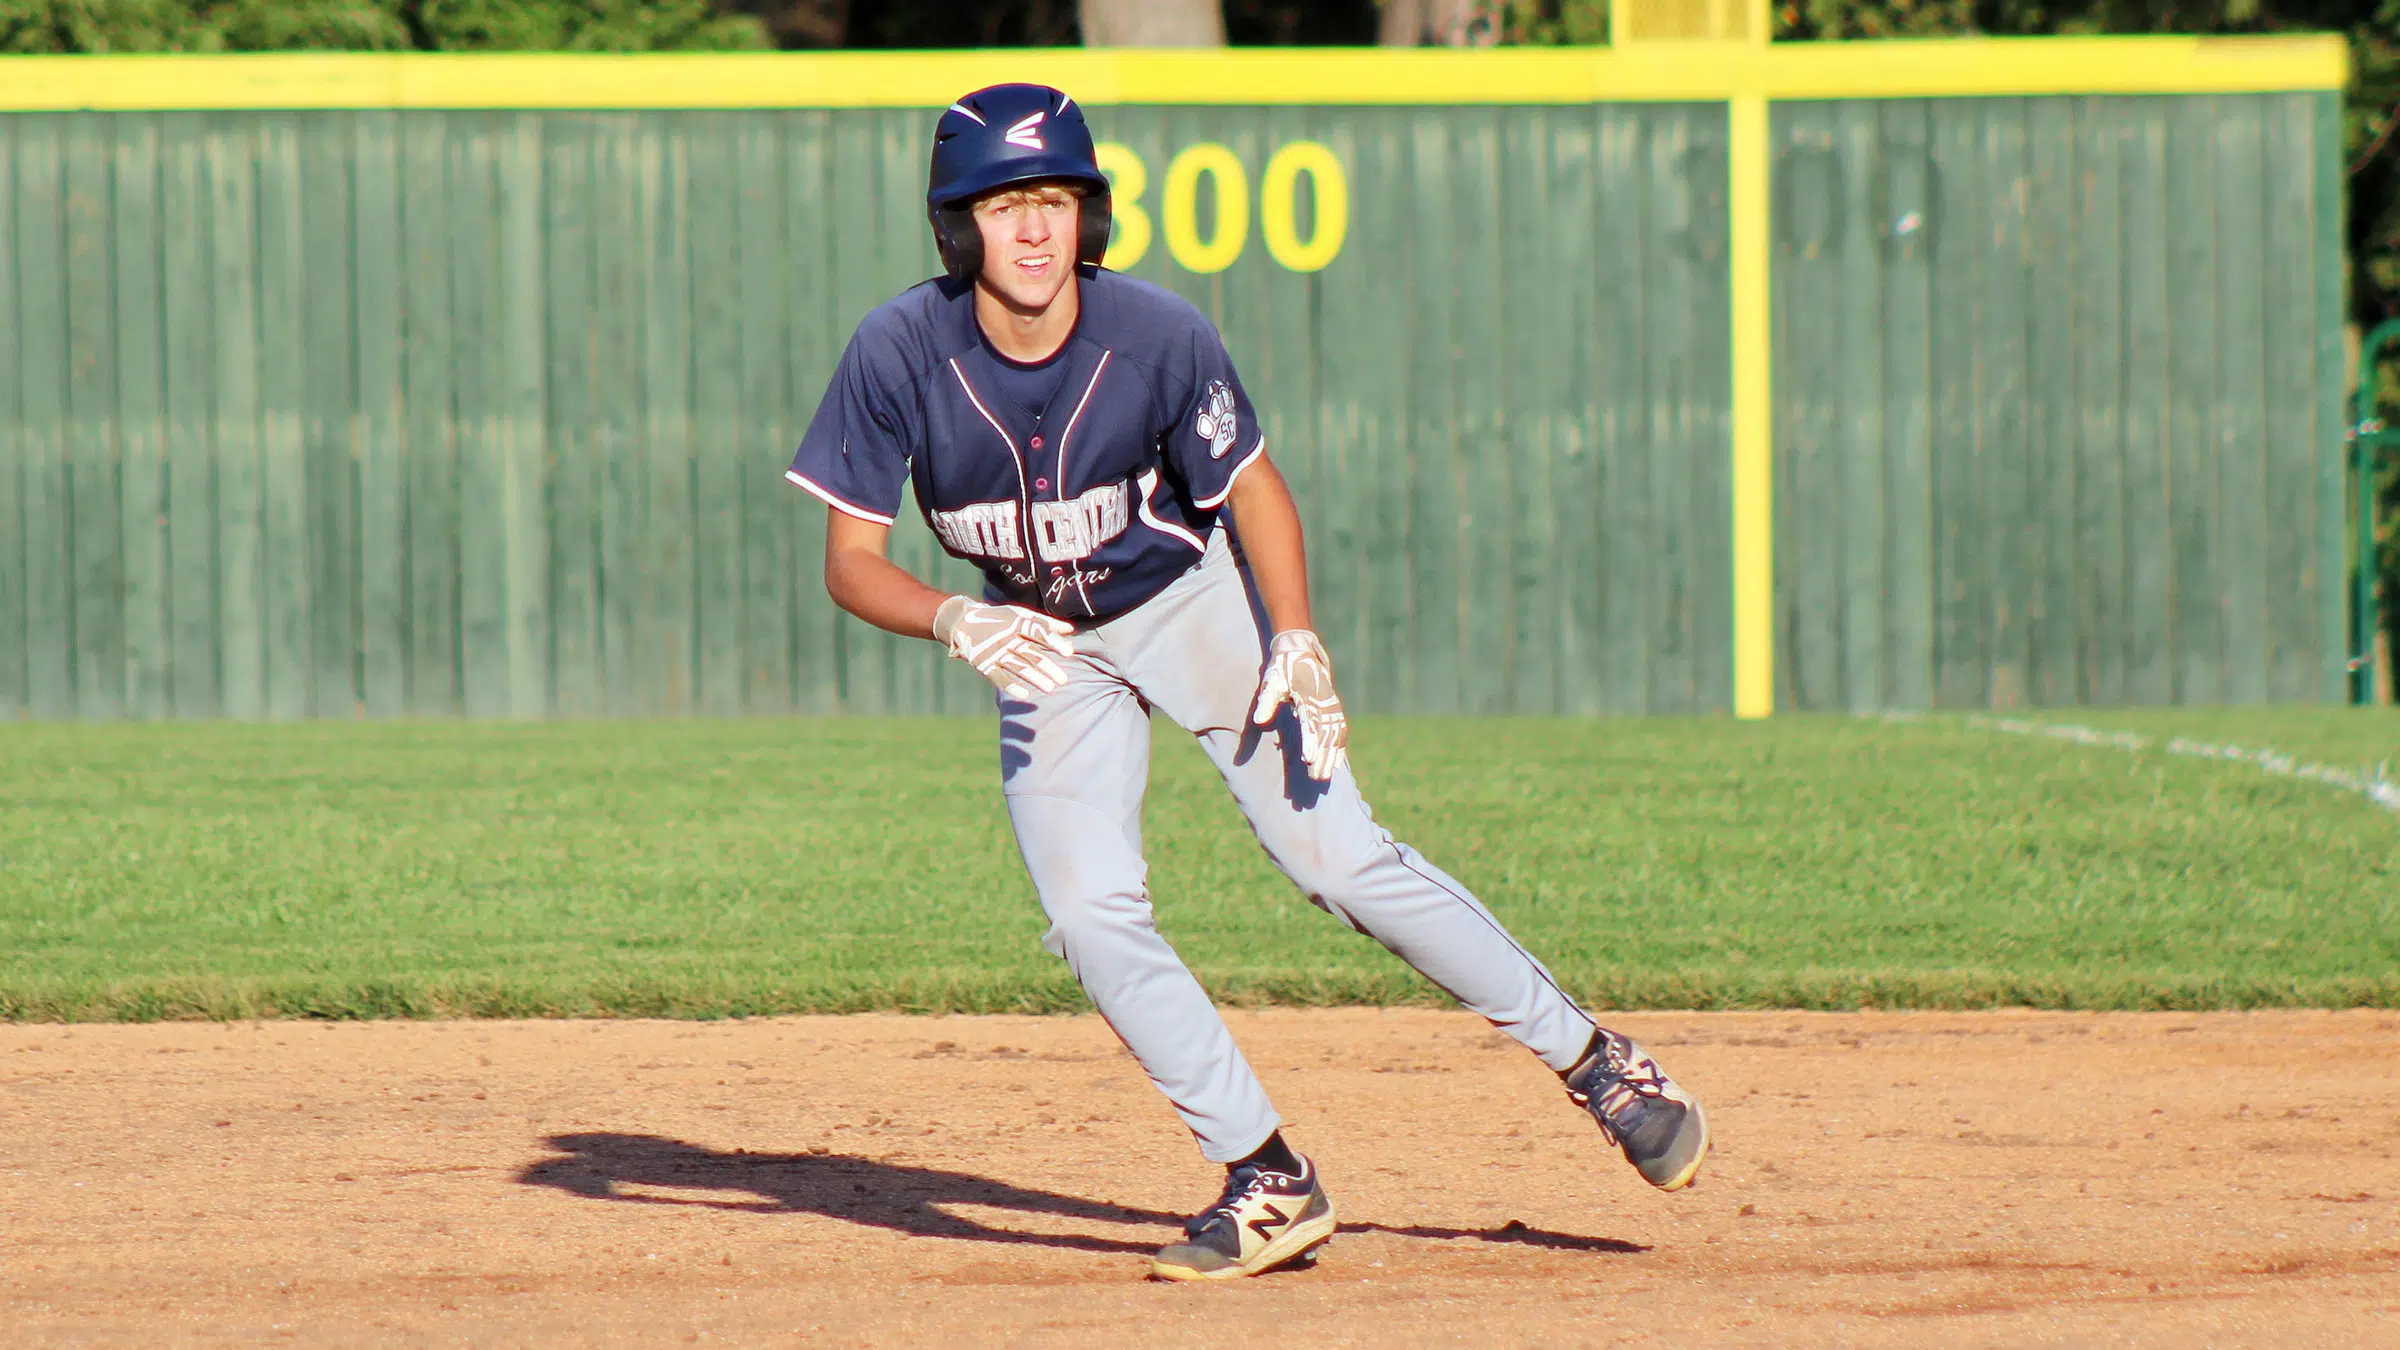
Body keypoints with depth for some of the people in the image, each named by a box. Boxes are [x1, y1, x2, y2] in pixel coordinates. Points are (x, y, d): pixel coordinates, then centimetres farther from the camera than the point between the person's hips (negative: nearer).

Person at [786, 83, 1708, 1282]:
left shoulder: (1157, 337, -25)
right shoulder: (899, 355, -24)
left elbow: (1250, 484, -9)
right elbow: (851, 562, -19)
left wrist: (1297, 645, -22)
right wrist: (957, 621, -38)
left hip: (1191, 600, -2)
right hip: (1044, 643, 2)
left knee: (1340, 860, -10)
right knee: (1089, 914, -13)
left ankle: (1592, 1062, 1)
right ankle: (1267, 1183, -5)